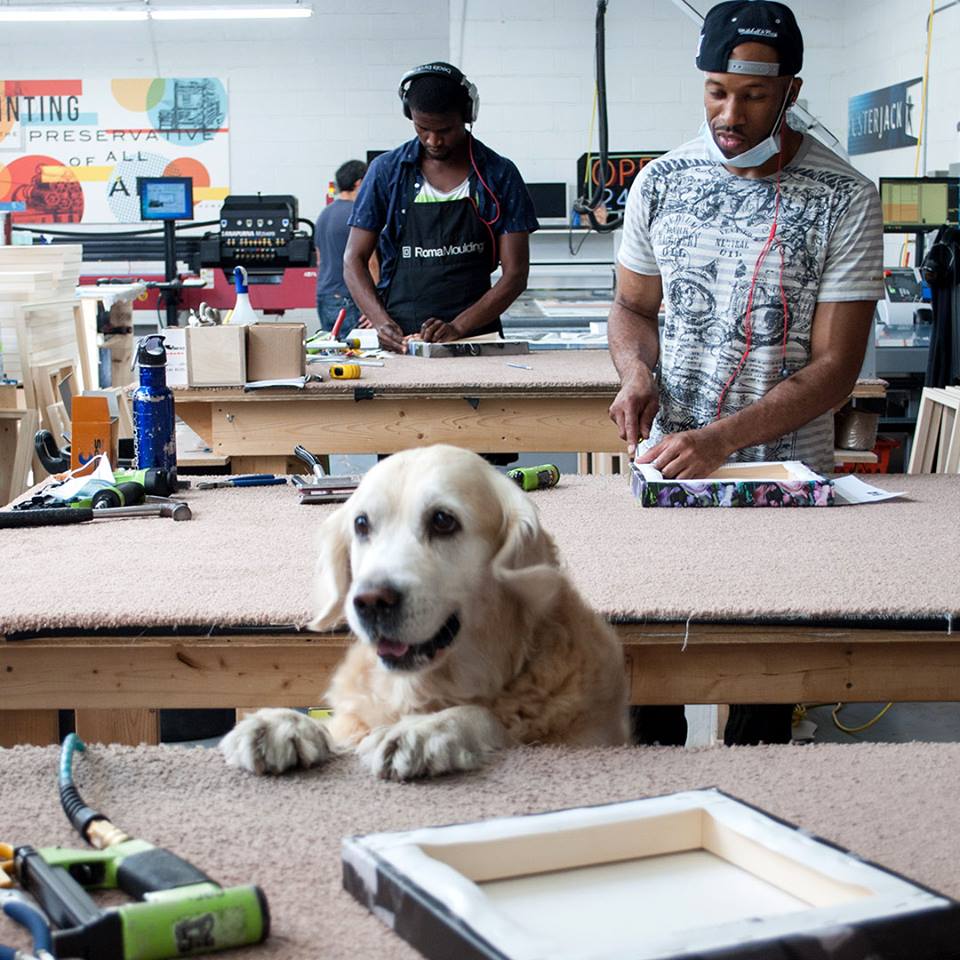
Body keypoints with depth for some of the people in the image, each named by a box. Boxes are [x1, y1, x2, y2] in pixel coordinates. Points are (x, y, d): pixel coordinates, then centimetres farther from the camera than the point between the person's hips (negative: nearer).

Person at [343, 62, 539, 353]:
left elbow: (515, 274, 2)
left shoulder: (499, 176, 5)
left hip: (477, 337, 0)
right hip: (399, 343, 1)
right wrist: (381, 321, -9)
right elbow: (354, 260, 9)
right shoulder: (387, 171, 7)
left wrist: (458, 327, -12)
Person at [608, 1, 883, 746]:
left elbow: (835, 369, -12)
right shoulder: (662, 182, 1)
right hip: (666, 464, 3)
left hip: (784, 476, -2)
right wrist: (636, 372, -11)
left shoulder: (844, 200, -9)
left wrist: (722, 439, -24)